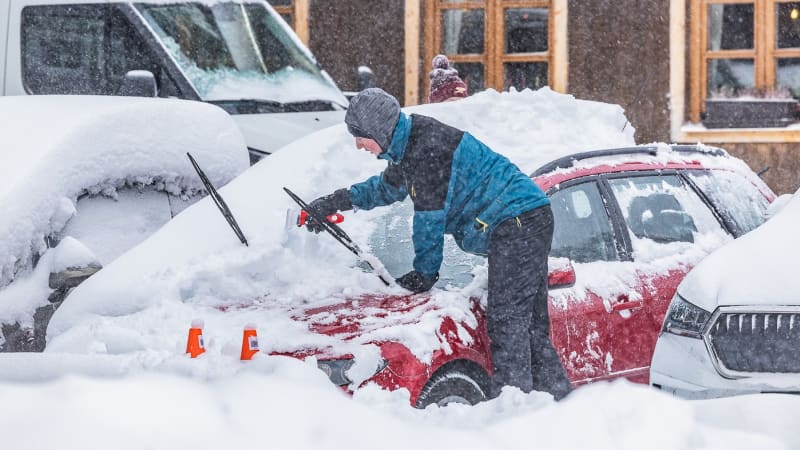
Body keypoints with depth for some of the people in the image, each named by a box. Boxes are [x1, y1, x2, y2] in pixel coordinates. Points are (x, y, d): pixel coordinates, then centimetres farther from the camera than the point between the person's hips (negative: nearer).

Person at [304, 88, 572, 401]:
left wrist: (425, 272, -4)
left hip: (518, 224, -10)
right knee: (529, 321, 12)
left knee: (507, 319, -14)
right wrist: (339, 201, 34)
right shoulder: (409, 148, 14)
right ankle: (555, 392, 15)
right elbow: (389, 186, 36)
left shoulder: (429, 146, -19)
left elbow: (431, 217, -14)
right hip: (526, 224, 10)